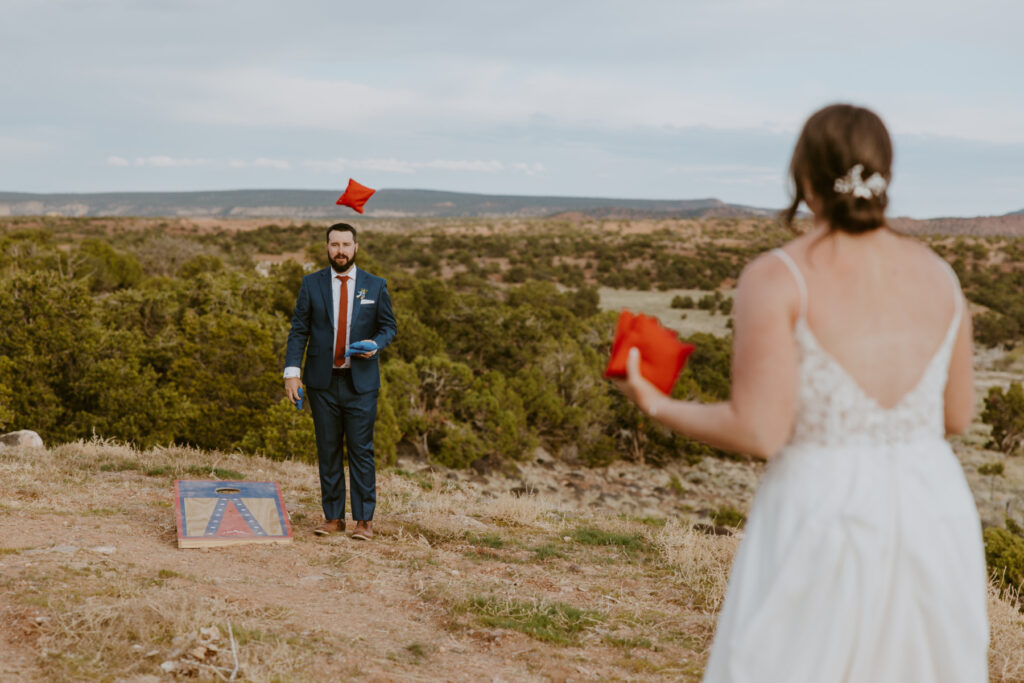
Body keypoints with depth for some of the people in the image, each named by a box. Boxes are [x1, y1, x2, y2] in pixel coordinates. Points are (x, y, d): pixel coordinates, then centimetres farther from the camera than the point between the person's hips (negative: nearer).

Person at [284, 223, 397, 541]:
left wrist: (376, 344, -13)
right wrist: (292, 370, -7)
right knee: (328, 451, 6)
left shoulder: (375, 286, 4)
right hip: (322, 382, 1)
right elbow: (298, 330, 3)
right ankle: (333, 517, 14)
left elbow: (389, 325, 10)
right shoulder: (311, 284, 4)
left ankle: (364, 519, 4)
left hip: (361, 382, -1)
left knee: (361, 450, -3)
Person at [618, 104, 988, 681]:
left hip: (821, 513, -5)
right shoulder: (937, 274, 6)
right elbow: (957, 416, 14)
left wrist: (660, 407, 1)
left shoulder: (775, 278, -10)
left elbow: (759, 432, -15)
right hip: (934, 513, 5)